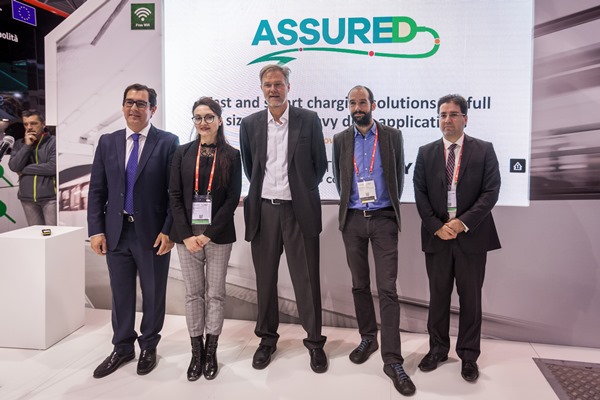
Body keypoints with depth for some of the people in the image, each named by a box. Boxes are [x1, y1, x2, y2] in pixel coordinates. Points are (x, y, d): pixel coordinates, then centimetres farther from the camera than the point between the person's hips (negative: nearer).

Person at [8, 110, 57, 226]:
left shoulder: (53, 142, -5)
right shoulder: (19, 144, 11)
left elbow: (53, 167, -16)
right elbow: (14, 166, -1)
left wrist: (24, 169, -5)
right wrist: (27, 145, -8)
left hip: (50, 197, -5)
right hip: (27, 198, 5)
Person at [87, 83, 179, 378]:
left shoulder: (168, 142, -4)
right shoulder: (107, 142, 8)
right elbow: (96, 190, 7)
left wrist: (169, 230, -12)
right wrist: (96, 229, -1)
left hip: (153, 233, -3)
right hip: (116, 232, 3)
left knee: (153, 294, 11)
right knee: (121, 294, 14)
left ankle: (148, 347, 31)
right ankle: (122, 348, 32)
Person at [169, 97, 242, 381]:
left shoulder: (231, 156, 1)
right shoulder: (182, 153, 5)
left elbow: (233, 198, -4)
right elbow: (175, 196, 2)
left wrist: (209, 234, -11)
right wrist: (186, 235, -8)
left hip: (218, 235, -1)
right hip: (187, 235, 2)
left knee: (215, 293, 7)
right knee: (193, 293, 9)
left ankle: (211, 352, 21)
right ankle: (196, 352, 21)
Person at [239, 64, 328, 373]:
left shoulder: (309, 120, -1)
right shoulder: (250, 124, 6)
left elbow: (320, 164, 6)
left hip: (299, 210, -2)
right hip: (263, 210, 3)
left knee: (306, 278, 3)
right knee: (265, 279, 11)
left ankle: (314, 341, 19)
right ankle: (267, 339, 28)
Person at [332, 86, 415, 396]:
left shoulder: (393, 136, 3)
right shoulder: (340, 140, 7)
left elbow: (399, 177, 8)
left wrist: (390, 206, 8)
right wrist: (350, 205, 12)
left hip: (383, 219, -2)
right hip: (353, 220, 2)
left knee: (387, 289, -5)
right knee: (360, 285, 11)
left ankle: (392, 360, -1)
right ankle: (368, 338, 28)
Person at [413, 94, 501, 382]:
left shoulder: (484, 150, 2)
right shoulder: (426, 153, 7)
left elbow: (491, 191, -6)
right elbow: (420, 194, 2)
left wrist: (463, 222, -16)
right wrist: (436, 226, -10)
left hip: (472, 236, -1)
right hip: (436, 236, 2)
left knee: (471, 298, 9)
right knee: (438, 296, 11)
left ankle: (469, 355, 24)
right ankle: (438, 349, 26)